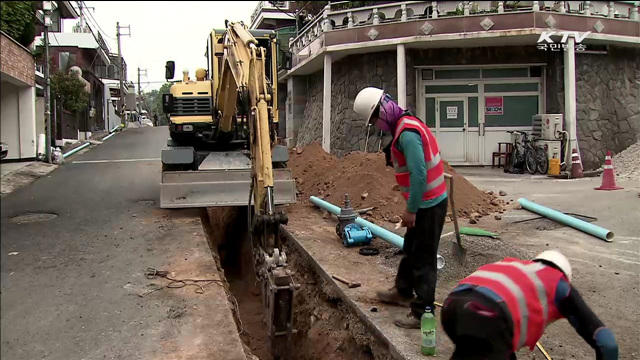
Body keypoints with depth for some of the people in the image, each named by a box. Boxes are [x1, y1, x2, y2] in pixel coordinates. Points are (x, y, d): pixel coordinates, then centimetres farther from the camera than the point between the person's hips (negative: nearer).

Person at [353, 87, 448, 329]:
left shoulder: (407, 133, -23)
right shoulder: (406, 125, 9)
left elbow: (419, 174, -28)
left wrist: (410, 209, -20)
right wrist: (412, 205, 15)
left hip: (428, 205, -10)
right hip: (425, 201, 10)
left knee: (423, 258, -1)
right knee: (410, 250, 23)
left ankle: (423, 313, 10)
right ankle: (403, 292, 41)